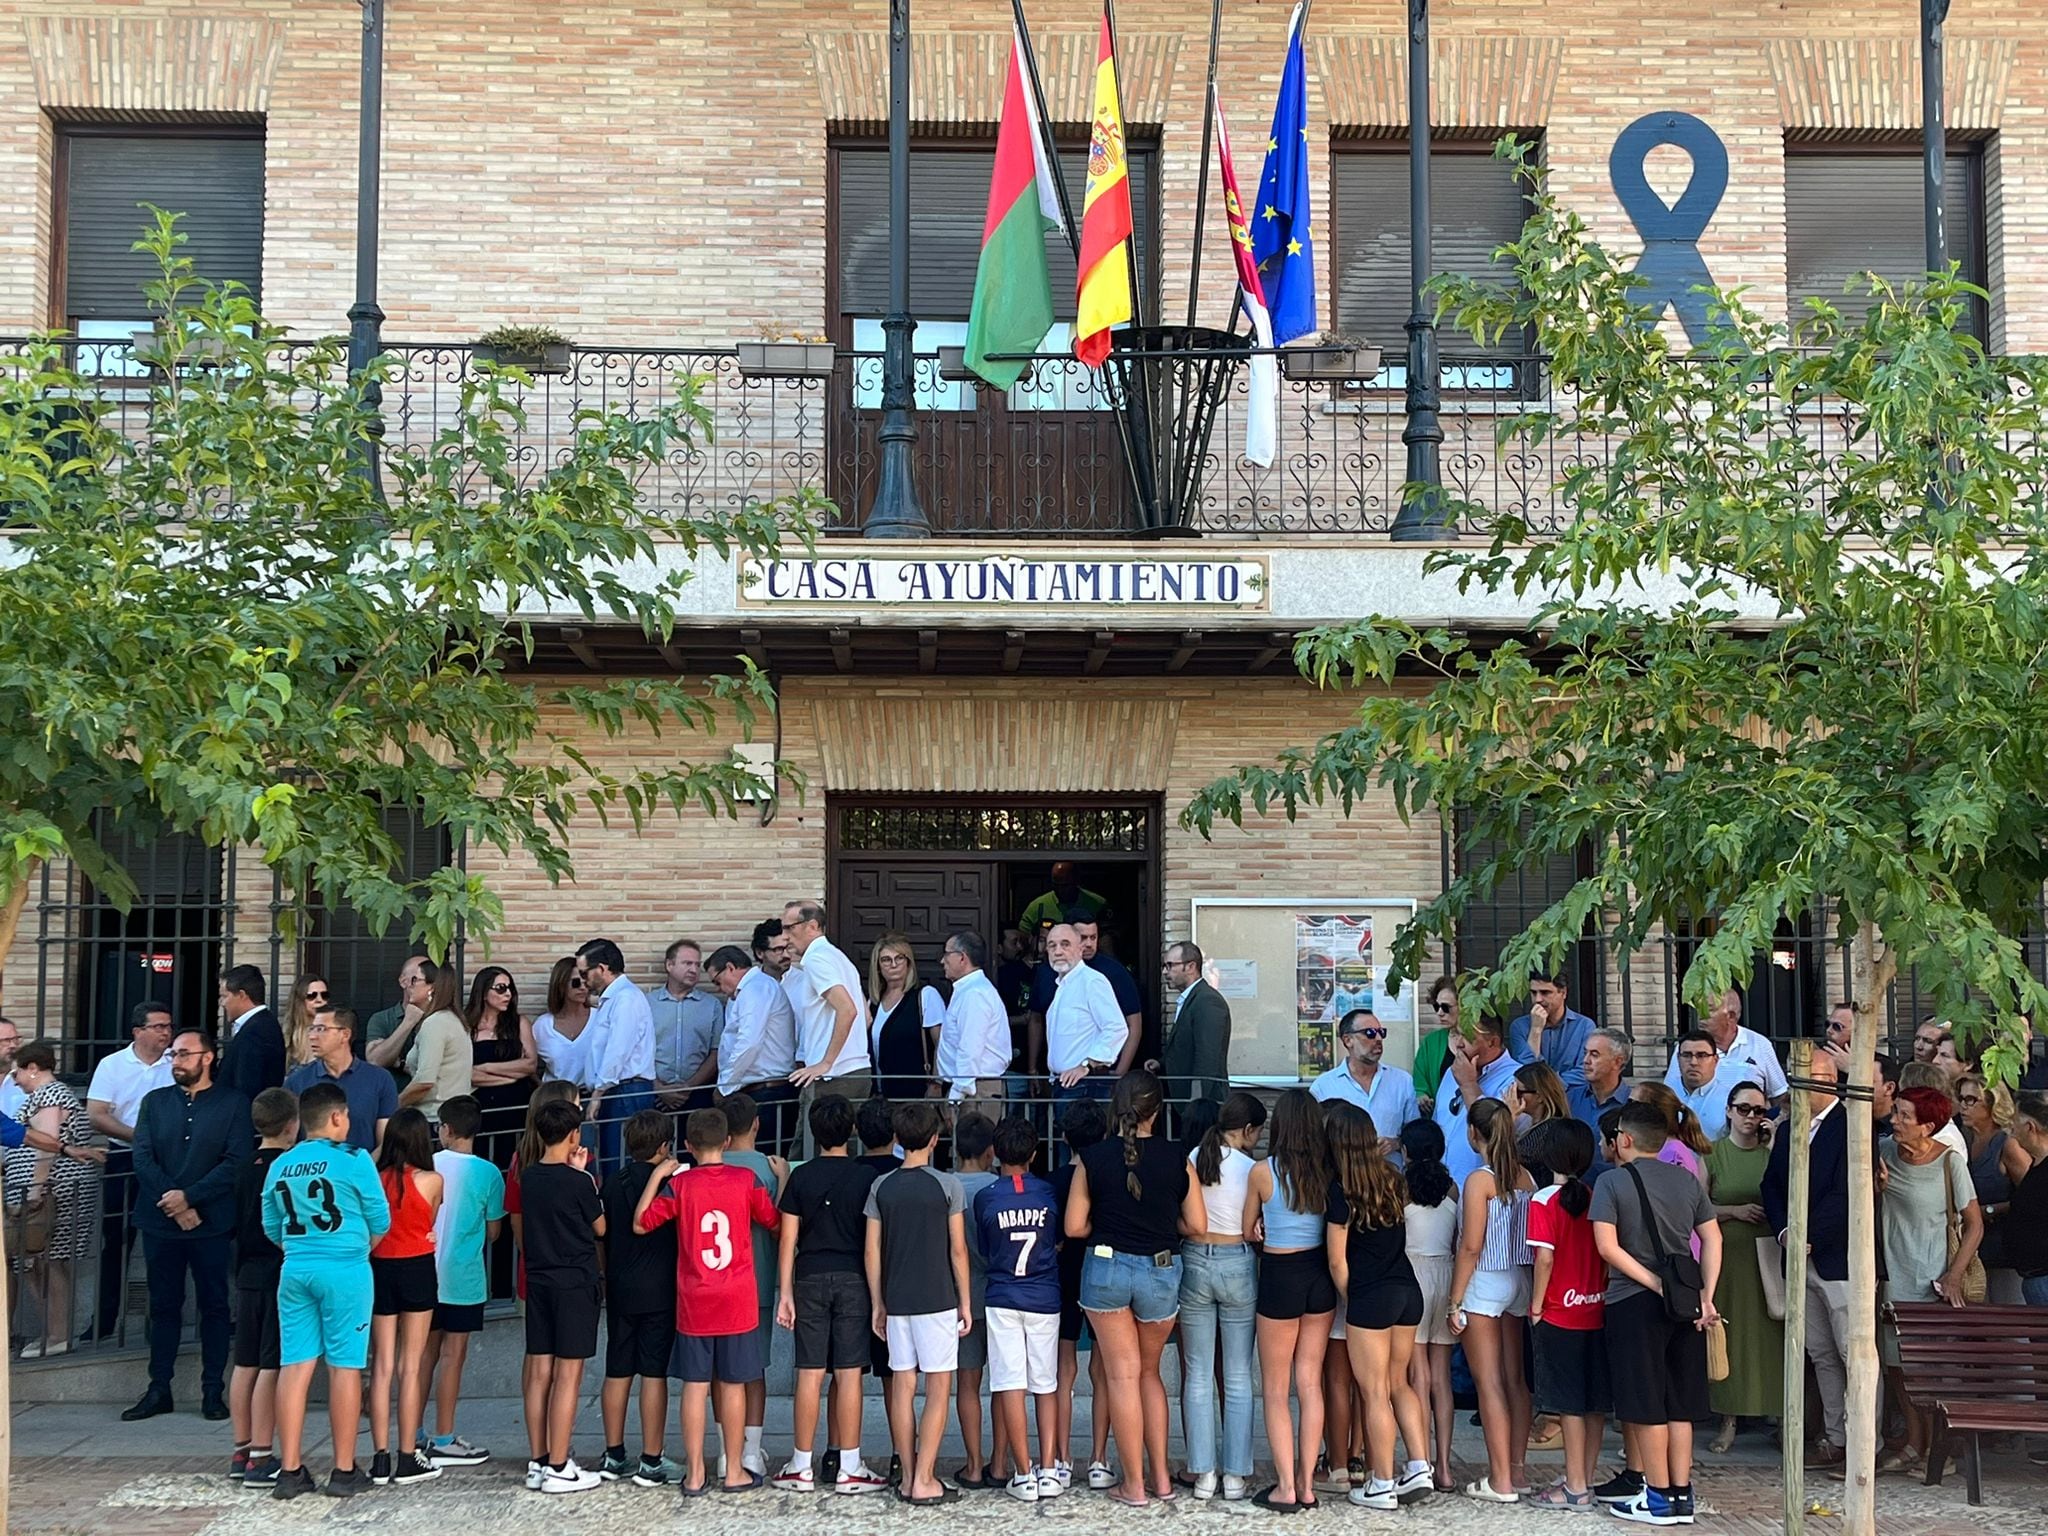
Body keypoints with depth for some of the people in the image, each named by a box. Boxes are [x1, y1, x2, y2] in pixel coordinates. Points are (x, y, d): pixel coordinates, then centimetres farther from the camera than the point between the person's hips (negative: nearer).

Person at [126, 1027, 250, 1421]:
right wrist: (173, 1205, -10)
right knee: (163, 1304, 7)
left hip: (212, 1223, -3)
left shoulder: (233, 1105, 2)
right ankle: (159, 1389, 13)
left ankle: (212, 1391, 7)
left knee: (214, 1305, 2)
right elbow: (142, 1158, 1)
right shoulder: (155, 1102, 11)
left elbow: (236, 1163, -8)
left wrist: (189, 1197, -15)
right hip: (160, 1222, 3)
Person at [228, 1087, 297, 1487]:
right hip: (280, 1277, -8)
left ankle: (242, 1451, 20)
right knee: (271, 1368, -6)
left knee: (245, 1365, 12)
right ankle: (261, 1458, -6)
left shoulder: (246, 1168, 9)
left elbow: (238, 1226, 16)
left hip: (248, 1277, 8)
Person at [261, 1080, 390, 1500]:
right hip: (345, 1269, -4)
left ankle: (290, 1470, 7)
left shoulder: (280, 1166, 8)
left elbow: (272, 1228, 13)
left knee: (295, 1365, 6)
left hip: (295, 1269, 5)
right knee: (345, 1366, 1)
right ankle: (344, 1471, 5)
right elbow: (379, 1220, -1)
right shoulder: (353, 1159, -6)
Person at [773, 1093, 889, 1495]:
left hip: (810, 1279, 1)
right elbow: (875, 1239, -1)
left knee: (810, 1374, 5)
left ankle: (802, 1466, 9)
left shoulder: (800, 1176, 1)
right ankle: (849, 1468, 2)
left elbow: (788, 1239, 1)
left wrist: (785, 1292, 5)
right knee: (848, 1374, 0)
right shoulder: (867, 1176, -2)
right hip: (853, 1280, -1)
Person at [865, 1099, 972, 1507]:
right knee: (938, 1389, 0)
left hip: (896, 1301, 4)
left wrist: (877, 1304, 12)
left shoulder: (881, 1187, 3)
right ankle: (924, 1481, -3)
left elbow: (872, 1250, 4)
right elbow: (958, 1249, -5)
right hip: (937, 1300, -4)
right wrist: (965, 1301, 4)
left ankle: (909, 1477, 12)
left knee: (902, 1388, 8)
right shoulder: (947, 1186, -6)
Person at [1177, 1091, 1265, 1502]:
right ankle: (1235, 1475, 8)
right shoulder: (1250, 1168, -10)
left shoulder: (1192, 1160, -4)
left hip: (1195, 1263, 2)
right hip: (1238, 1264, -2)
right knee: (1238, 1378, 7)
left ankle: (1203, 1473, 8)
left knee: (1198, 1374, 8)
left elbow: (1193, 1224, -8)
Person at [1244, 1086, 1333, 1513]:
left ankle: (1286, 1488, 5)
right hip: (1319, 1274, 4)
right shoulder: (1328, 1171, -5)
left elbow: (1248, 1231, -1)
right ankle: (1306, 1485, 15)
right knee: (1310, 1384, 12)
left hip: (1280, 1276, -4)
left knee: (1275, 1390, 7)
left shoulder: (1263, 1173, -12)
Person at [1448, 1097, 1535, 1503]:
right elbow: (1531, 1237, 7)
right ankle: (1516, 1468, 20)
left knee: (1489, 1382, -2)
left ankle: (1500, 1481, -1)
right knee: (1515, 1379, 13)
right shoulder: (1525, 1176, 3)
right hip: (1518, 1282, 7)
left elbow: (1471, 1247, -15)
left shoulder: (1478, 1180, -15)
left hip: (1484, 1285, -7)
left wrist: (1455, 1300, -9)